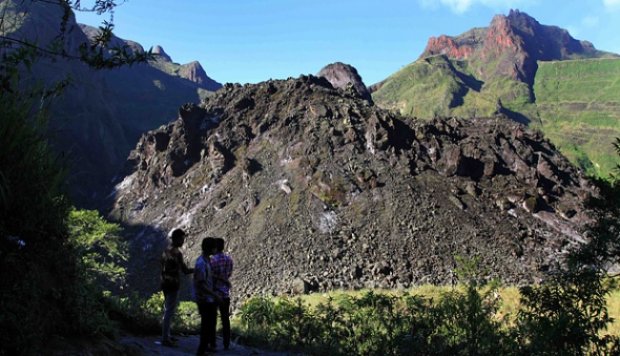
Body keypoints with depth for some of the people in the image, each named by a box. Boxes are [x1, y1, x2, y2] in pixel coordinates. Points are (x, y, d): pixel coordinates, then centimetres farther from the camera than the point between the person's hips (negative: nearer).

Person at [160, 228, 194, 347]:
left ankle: (166, 335, 27)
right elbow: (185, 271, -20)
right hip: (173, 286, -9)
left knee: (167, 310, 18)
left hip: (165, 284, 9)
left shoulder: (166, 250, 8)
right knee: (169, 312, -2)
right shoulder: (177, 253, -20)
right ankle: (165, 339, 4)